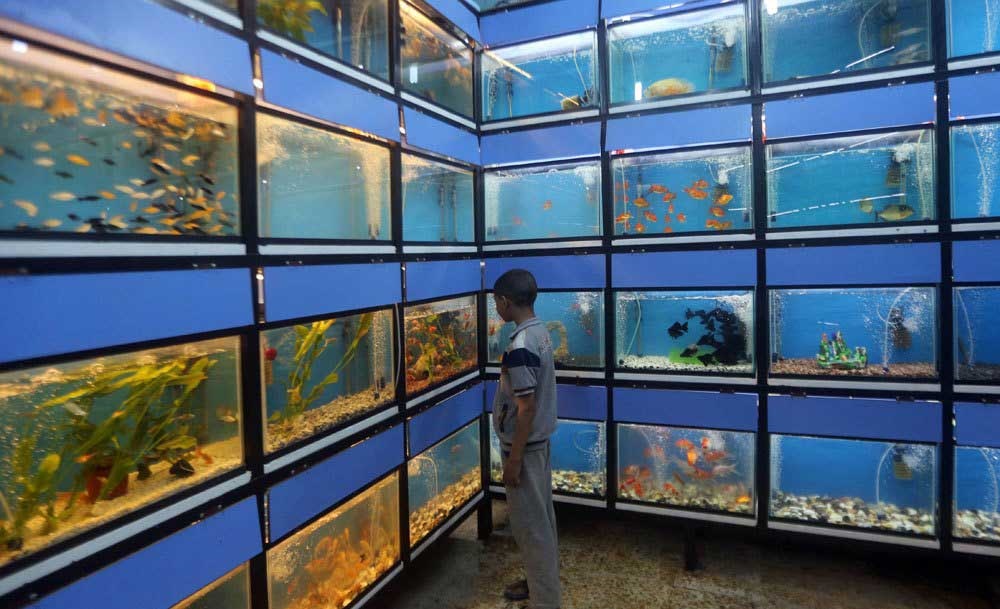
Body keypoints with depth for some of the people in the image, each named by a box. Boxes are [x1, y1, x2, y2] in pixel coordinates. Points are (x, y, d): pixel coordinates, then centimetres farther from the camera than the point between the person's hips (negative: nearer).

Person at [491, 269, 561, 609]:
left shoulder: (519, 346, -26)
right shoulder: (540, 332, 4)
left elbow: (527, 408, -25)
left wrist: (514, 459, -17)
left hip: (524, 446, -10)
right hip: (540, 440, 10)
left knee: (530, 525, 4)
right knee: (540, 518, 21)